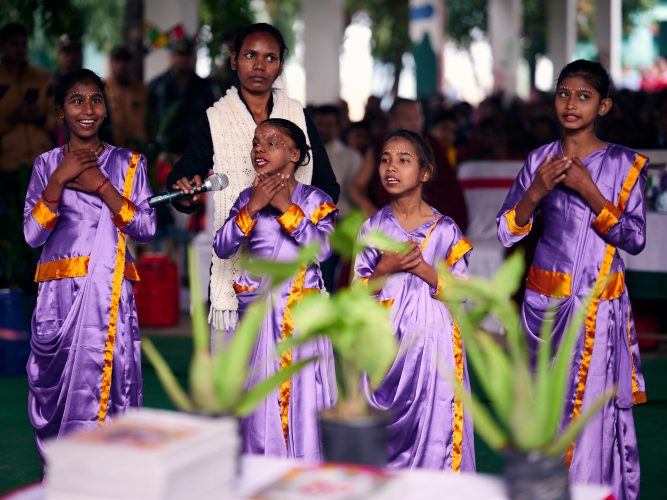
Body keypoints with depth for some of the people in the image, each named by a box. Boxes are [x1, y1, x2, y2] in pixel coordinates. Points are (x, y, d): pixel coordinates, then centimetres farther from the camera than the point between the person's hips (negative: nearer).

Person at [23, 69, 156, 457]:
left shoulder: (128, 163, 10)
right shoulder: (46, 165, 11)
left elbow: (147, 227, 1)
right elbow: (32, 235, 2)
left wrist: (101, 186, -9)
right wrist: (59, 180, -9)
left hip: (111, 291, 0)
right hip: (60, 293, 0)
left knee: (109, 379, -6)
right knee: (57, 381, -2)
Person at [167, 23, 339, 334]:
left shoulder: (299, 117, 12)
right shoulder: (215, 119, 6)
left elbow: (328, 187, 15)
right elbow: (179, 178, 8)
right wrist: (185, 193, -16)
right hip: (236, 267, -2)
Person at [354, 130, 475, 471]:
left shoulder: (444, 229, -2)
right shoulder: (373, 228, 3)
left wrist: (422, 268, -15)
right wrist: (384, 269, -13)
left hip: (431, 339, -2)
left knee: (434, 419, -1)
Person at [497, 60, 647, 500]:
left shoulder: (625, 164, 1)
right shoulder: (540, 159, 7)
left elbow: (636, 239, -7)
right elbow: (508, 232, 3)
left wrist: (588, 191, -16)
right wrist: (536, 191, -14)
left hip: (601, 306, -2)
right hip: (545, 300, 2)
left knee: (597, 411, -6)